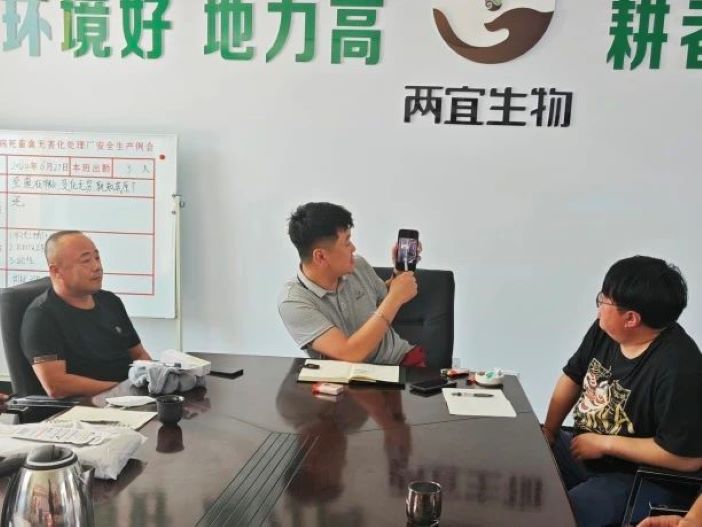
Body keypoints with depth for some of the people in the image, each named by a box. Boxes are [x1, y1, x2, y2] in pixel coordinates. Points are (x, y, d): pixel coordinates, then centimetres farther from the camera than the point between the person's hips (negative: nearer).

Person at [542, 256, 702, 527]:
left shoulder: (677, 367, -28)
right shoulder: (605, 330, -4)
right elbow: (573, 377, 12)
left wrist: (605, 444, -20)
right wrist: (549, 431, 0)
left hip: (630, 478, -8)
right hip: (579, 447, 8)